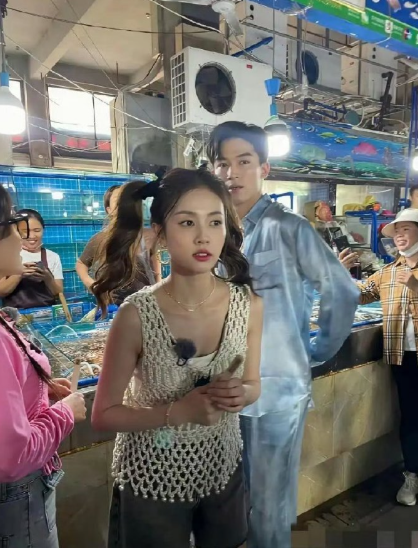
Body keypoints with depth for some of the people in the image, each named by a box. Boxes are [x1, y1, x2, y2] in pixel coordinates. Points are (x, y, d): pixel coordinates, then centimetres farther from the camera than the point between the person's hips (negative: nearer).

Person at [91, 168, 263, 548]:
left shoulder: (249, 305, -15)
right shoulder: (136, 316, -24)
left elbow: (253, 385, 1)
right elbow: (104, 414, -13)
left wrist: (240, 395, -21)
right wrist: (178, 412, -25)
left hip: (223, 469, 3)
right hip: (152, 481, -3)